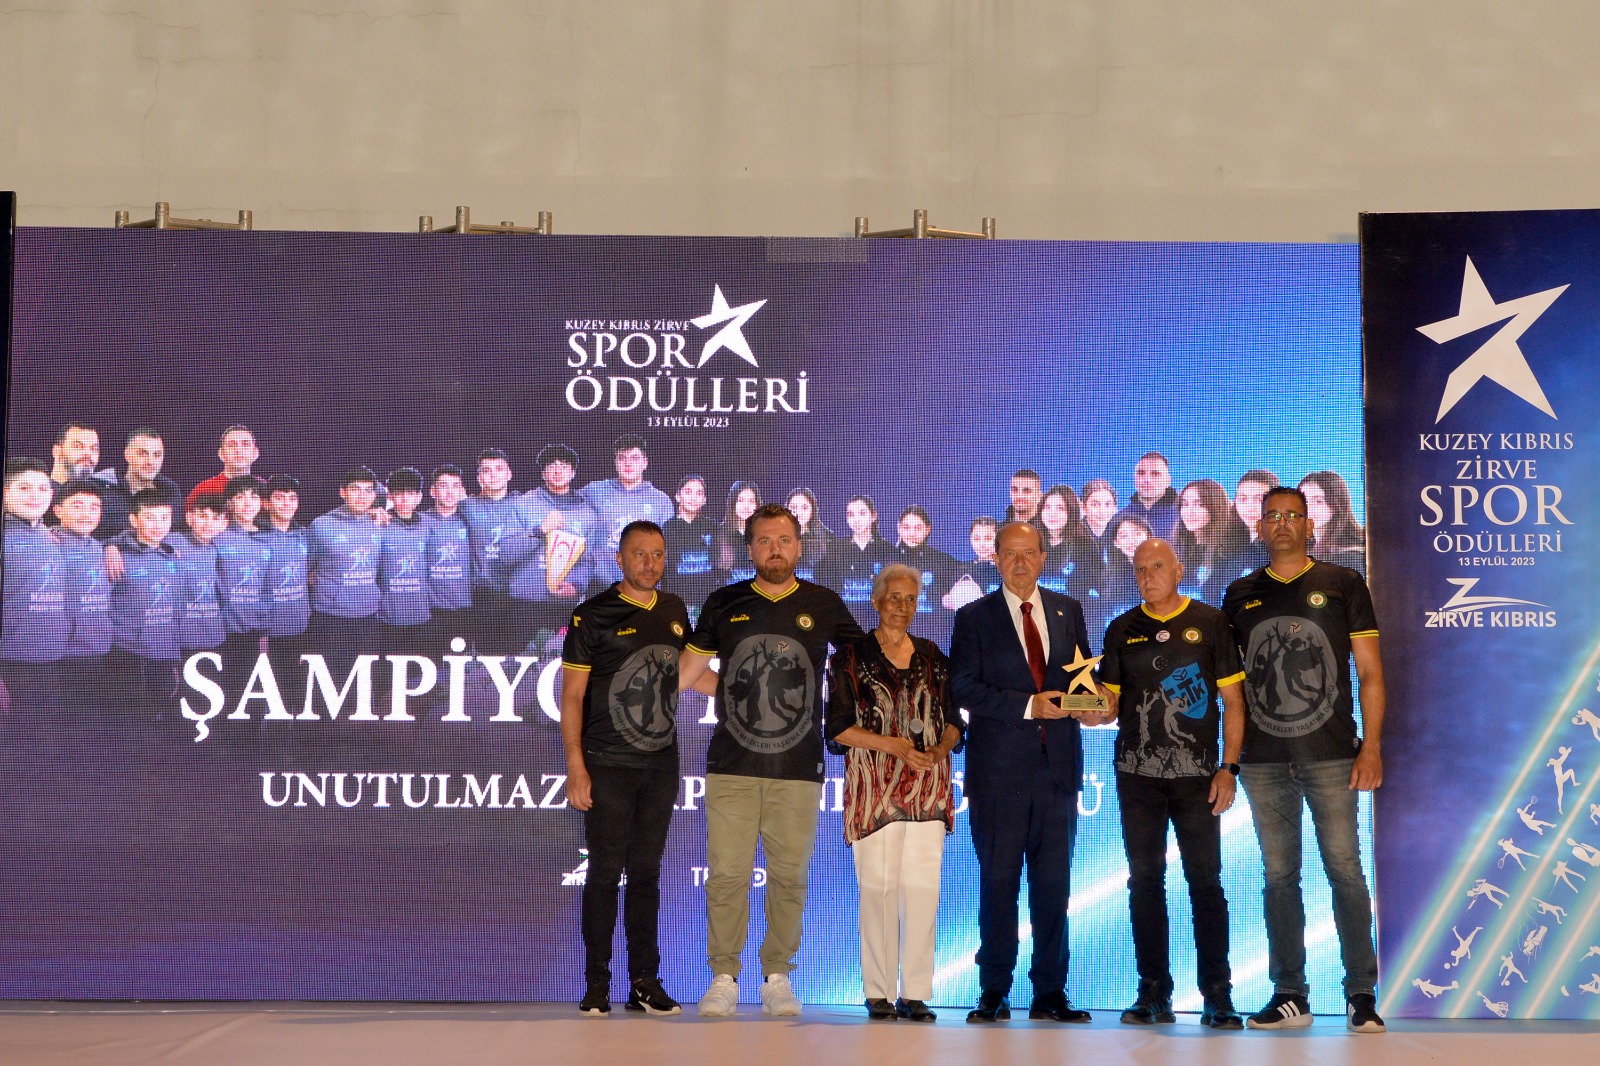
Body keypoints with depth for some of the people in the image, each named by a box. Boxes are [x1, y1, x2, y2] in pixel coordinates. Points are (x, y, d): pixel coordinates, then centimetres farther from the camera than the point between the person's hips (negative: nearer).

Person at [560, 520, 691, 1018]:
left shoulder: (674, 611, 10)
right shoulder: (593, 616, -4)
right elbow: (572, 696, -6)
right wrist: (575, 767, -12)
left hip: (661, 765, 4)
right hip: (608, 766, -4)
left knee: (646, 872, 7)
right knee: (605, 872, -3)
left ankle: (645, 983, 12)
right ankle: (597, 985, 4)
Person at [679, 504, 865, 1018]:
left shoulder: (823, 605, 8)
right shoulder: (723, 604, 9)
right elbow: (689, 666, 16)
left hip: (798, 769, 0)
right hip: (731, 766, 0)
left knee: (789, 876, 3)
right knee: (726, 875, -2)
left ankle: (778, 977, 13)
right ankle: (724, 978, 7)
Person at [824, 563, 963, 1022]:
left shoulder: (932, 656, 15)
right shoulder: (850, 657, 5)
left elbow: (954, 721, 16)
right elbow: (837, 728, -1)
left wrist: (940, 749, -5)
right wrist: (892, 745, -11)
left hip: (927, 787, 3)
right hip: (874, 786, -2)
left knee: (922, 888, -4)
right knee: (878, 886, -5)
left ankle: (915, 993, 0)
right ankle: (879, 992, 3)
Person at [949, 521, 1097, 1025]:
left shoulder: (1067, 611, 14)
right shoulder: (974, 618, 3)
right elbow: (964, 688, -6)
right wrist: (1027, 706, -16)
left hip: (1058, 761, 3)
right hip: (999, 767, -3)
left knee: (1054, 882, 3)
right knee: (998, 880, 1)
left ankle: (1050, 992, 9)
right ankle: (994, 992, 7)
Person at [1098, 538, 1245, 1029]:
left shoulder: (1210, 622, 3)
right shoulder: (1122, 630, 9)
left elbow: (1233, 701, 2)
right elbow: (1112, 701, 12)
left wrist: (1228, 767, -6)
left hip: (1197, 775, -2)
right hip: (1138, 774, 2)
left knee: (1206, 881, -4)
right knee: (1145, 881, 3)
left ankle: (1217, 995, 0)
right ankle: (1154, 993, 9)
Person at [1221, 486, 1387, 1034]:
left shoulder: (1343, 585, 6)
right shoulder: (1240, 595, 12)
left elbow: (1370, 671, 3)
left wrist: (1371, 746, -6)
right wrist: (1228, 756, 8)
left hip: (1330, 756, -2)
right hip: (1264, 759, 3)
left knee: (1345, 869, -4)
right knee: (1279, 875, 5)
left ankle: (1362, 995, 1)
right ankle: (1289, 995, 10)